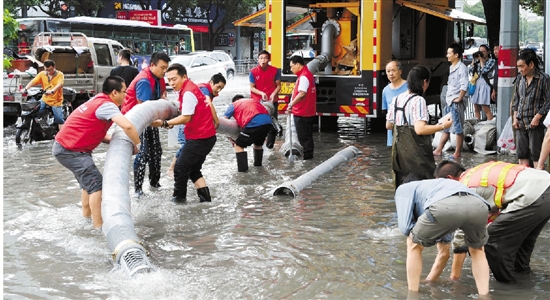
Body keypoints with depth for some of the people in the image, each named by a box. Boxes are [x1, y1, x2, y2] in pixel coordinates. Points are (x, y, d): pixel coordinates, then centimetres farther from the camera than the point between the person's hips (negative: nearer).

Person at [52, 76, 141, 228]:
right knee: (96, 183, -10)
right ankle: (99, 225, -10)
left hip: (65, 146, 10)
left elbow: (96, 133, 13)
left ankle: (87, 216, 31)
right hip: (70, 150, -10)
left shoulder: (98, 101, 13)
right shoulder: (107, 105, -18)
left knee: (89, 181, 21)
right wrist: (137, 145, -17)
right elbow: (127, 126, -34)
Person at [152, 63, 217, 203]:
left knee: (180, 168, -3)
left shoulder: (188, 92, -19)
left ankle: (178, 198, 11)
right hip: (204, 136, 11)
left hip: (200, 138, -11)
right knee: (193, 169, 16)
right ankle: (205, 198, 14)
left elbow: (186, 118, -20)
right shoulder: (187, 88, 12)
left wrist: (164, 123, -18)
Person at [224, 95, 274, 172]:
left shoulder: (233, 105, 23)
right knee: (258, 144, 32)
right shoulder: (254, 100, 36)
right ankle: (258, 165, 42)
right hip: (268, 122, 6)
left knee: (238, 146, 10)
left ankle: (242, 169, 4)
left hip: (254, 123, -5)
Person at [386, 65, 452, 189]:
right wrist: (442, 126, -14)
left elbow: (388, 125, 14)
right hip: (415, 150, -8)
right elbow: (420, 129, -23)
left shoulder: (397, 99, 7)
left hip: (399, 148, 8)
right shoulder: (418, 100, -15)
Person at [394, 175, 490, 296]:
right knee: (477, 250, 36)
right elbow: (444, 253, 52)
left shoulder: (404, 188, 34)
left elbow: (405, 228, 17)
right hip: (478, 205, 5)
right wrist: (429, 281, 65)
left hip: (445, 206, -5)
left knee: (414, 245, 25)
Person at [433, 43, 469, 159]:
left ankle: (458, 153, 5)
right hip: (449, 102, 9)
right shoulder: (451, 68, 14)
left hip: (456, 103, -9)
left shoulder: (462, 68, -14)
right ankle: (439, 150, 19)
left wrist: (459, 98, -18)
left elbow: (464, 86, -24)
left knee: (458, 129, -1)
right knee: (446, 127, 14)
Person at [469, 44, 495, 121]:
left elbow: (484, 70, -14)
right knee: (476, 109, 10)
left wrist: (481, 60, -6)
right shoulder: (477, 61, 13)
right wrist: (474, 60, 2)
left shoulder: (491, 61, -1)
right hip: (476, 85, 6)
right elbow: (470, 71, 6)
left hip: (484, 85, -6)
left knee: (486, 109, -8)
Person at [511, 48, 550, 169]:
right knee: (521, 154, 11)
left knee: (536, 155, -4)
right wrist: (515, 118, 10)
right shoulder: (521, 80, 12)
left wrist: (538, 117, -15)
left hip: (535, 124, -6)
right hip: (520, 123, 6)